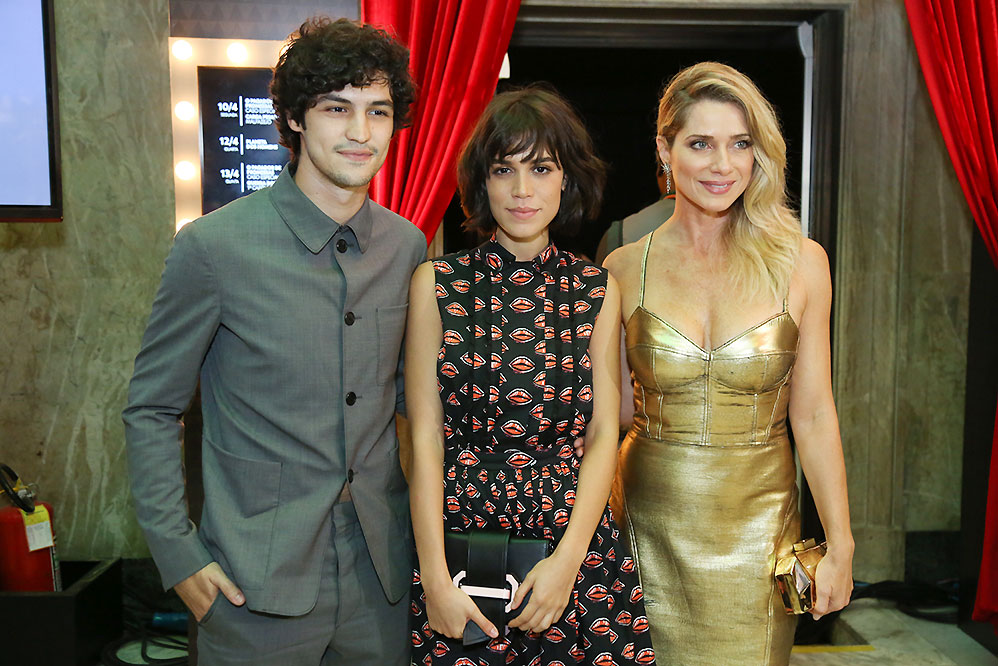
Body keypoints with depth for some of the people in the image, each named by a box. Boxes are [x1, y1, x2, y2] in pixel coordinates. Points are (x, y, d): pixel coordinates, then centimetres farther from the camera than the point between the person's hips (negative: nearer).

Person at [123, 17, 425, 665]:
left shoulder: (408, 246, 1)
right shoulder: (214, 246, -12)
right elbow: (151, 411, -3)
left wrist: (420, 522, 9)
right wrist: (178, 554, -7)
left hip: (380, 574, 4)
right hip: (257, 584, -3)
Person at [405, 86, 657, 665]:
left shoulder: (599, 291, 3)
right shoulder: (436, 284, -2)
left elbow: (604, 434, 0)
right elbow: (425, 437, -4)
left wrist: (567, 559, -11)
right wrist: (435, 576, -10)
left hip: (575, 536, 2)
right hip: (458, 528, -1)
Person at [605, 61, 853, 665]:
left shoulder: (800, 263, -4)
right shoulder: (625, 269, -4)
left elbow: (813, 415, -1)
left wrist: (840, 545, 0)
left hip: (758, 521, 0)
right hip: (652, 518, 0)